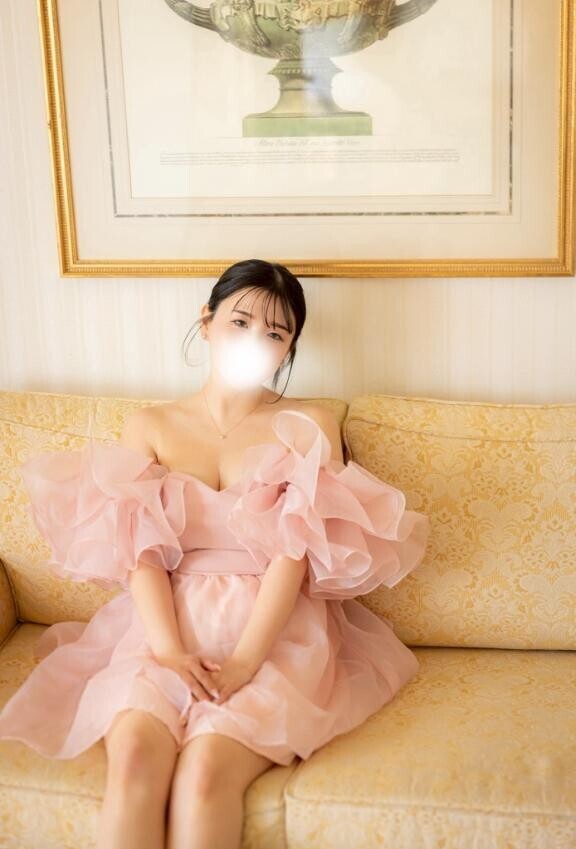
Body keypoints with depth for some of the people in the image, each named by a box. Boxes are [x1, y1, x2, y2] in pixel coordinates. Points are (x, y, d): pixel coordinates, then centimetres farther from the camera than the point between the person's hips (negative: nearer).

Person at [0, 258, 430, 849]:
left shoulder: (309, 425, 7)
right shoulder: (149, 426, 12)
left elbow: (297, 550, -5)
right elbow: (140, 550, 0)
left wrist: (242, 660, -18)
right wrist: (169, 651, -17)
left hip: (275, 629, -1)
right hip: (167, 622, 2)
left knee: (206, 767, -29)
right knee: (134, 753, -29)